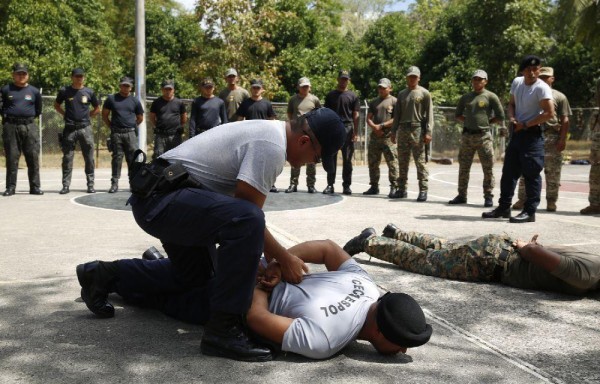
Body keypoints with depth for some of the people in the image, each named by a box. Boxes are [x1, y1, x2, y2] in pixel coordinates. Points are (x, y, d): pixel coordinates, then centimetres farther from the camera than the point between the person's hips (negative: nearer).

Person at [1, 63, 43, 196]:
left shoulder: (34, 91, 8)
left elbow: (38, 109, 18)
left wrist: (30, 117, 11)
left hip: (29, 127, 1)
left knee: (33, 158, 0)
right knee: (11, 158, 2)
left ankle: (35, 187, 7)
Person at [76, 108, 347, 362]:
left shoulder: (268, 132, 14)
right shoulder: (272, 147, -18)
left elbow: (244, 205, 18)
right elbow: (247, 214, -17)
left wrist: (267, 250, 14)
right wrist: (284, 258, -7)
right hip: (163, 201, -11)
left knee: (196, 277, 26)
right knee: (247, 221, -32)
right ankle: (222, 329, -24)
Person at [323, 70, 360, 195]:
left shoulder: (353, 96, 7)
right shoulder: (330, 95, 11)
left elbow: (355, 115, 4)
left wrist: (355, 132, -4)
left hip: (347, 129, -1)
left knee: (347, 159, 2)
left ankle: (346, 185, 8)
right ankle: (330, 185, 7)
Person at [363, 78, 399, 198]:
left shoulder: (394, 101, 2)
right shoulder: (374, 102, 20)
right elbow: (368, 118, 15)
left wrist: (382, 126, -12)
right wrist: (374, 127, -6)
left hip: (389, 137, -6)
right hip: (374, 136, 6)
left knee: (392, 162, -9)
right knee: (373, 163, 9)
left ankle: (394, 187, -6)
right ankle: (374, 186, 18)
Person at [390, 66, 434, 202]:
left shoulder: (424, 93, 2)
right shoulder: (401, 94, 16)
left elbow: (429, 114, -3)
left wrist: (428, 132, -11)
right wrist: (393, 131, 12)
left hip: (417, 130, -5)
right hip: (403, 130, 5)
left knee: (420, 161, -6)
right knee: (402, 161, 7)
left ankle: (423, 190, -5)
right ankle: (402, 189, 14)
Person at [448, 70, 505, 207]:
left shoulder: (490, 96, -1)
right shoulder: (466, 97, 12)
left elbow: (500, 117, -1)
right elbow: (457, 114, 21)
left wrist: (486, 122, -1)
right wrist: (469, 121, 8)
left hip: (484, 136, -4)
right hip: (467, 135, 4)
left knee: (488, 168, -2)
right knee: (463, 167, 7)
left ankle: (488, 196, 5)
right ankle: (462, 195, 16)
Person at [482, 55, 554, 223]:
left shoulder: (541, 88, -14)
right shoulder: (516, 82, 8)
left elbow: (549, 113, -21)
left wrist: (525, 124, -16)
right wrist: (512, 118, -1)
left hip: (532, 134, -8)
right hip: (516, 132, 8)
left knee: (531, 174, -4)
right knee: (509, 171, 13)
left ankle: (530, 212, 2)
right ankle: (503, 207, 23)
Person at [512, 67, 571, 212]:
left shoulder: (559, 97, 8)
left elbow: (565, 120, 2)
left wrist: (562, 139, -8)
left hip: (552, 137, -2)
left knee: (552, 172, 1)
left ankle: (551, 201, 9)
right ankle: (522, 199, 5)